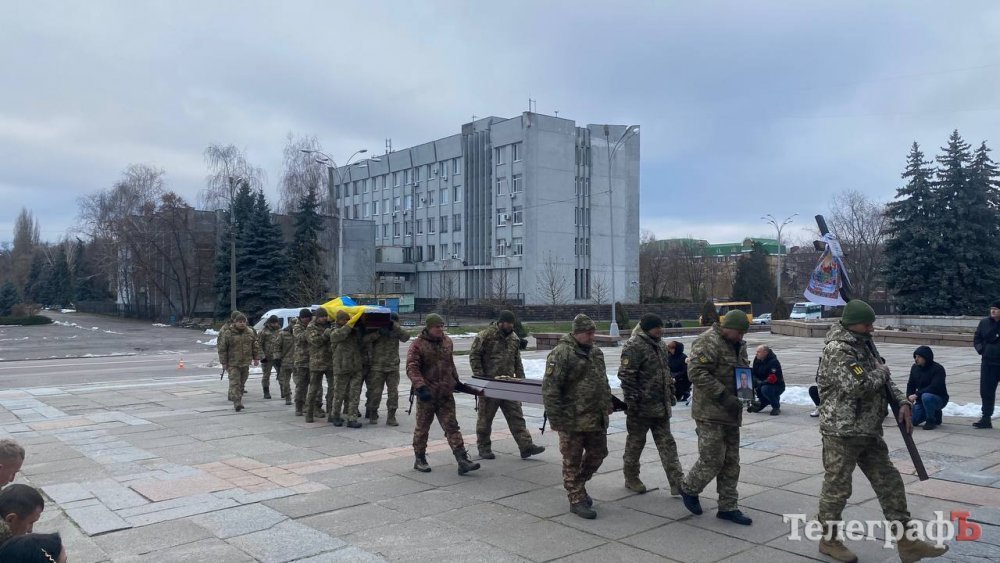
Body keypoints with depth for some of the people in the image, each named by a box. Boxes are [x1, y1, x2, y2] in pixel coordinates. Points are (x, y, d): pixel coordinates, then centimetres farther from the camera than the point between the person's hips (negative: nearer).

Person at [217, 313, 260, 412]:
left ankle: (239, 400, 24)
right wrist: (224, 363, -6)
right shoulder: (228, 333, -6)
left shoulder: (250, 332, 6)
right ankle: (237, 403, -17)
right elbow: (222, 349, -4)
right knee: (235, 383, -12)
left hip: (245, 363, 4)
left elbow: (255, 346, 14)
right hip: (233, 364, -4)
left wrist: (256, 358, 9)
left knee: (242, 383, 12)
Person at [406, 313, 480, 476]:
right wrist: (421, 387, -27)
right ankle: (419, 460, 24)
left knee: (452, 427, 0)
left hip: (446, 394, 4)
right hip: (427, 395, -4)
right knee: (422, 427, 9)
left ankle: (462, 461, -3)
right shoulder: (418, 345, -9)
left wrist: (456, 380, 24)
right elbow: (412, 368, -16)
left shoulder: (447, 341, 9)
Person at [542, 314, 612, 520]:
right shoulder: (561, 354, -15)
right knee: (572, 461, 4)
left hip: (597, 419, 8)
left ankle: (577, 485, 37)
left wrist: (607, 407, 19)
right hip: (573, 420, -8)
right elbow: (549, 388, -19)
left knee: (598, 454, 16)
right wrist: (557, 419, -20)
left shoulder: (596, 353, 12)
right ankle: (577, 499, 16)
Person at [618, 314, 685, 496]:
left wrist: (671, 394, 19)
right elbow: (626, 375, -19)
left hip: (661, 405, 8)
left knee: (667, 443, 7)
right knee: (635, 442, 7)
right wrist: (632, 400, -20)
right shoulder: (634, 346, -15)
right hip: (642, 406, -8)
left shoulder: (659, 344, 12)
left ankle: (677, 483, 8)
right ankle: (631, 478, 23)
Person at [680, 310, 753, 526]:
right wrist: (724, 396, -24)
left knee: (731, 462, 11)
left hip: (731, 413, 9)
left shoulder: (738, 345, 14)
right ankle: (689, 489, 19)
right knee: (712, 459, -6)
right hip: (710, 413, -9)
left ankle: (727, 507, 20)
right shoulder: (708, 342, -15)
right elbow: (697, 373, -24)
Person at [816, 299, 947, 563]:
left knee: (889, 483, 11)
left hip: (869, 431, 9)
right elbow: (858, 386, -31)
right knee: (837, 487, 4)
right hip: (842, 432, -9)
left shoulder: (863, 344, 10)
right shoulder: (837, 349, -20)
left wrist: (902, 402, 1)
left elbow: (883, 380, 18)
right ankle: (829, 539, 20)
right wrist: (880, 372, -11)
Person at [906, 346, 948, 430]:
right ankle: (934, 413, 21)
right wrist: (909, 398, -8)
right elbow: (911, 385, 9)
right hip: (921, 399, 6)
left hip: (939, 399, -6)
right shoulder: (915, 367, 3)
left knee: (926, 397, -40)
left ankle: (931, 421, -16)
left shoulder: (938, 369, -17)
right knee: (912, 421, -7)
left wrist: (917, 394, -30)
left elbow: (934, 388, -28)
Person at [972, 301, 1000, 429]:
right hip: (988, 362, 4)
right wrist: (981, 349, -5)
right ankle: (986, 418, 12)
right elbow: (976, 339, 12)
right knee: (986, 390, 5)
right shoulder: (984, 323, 6)